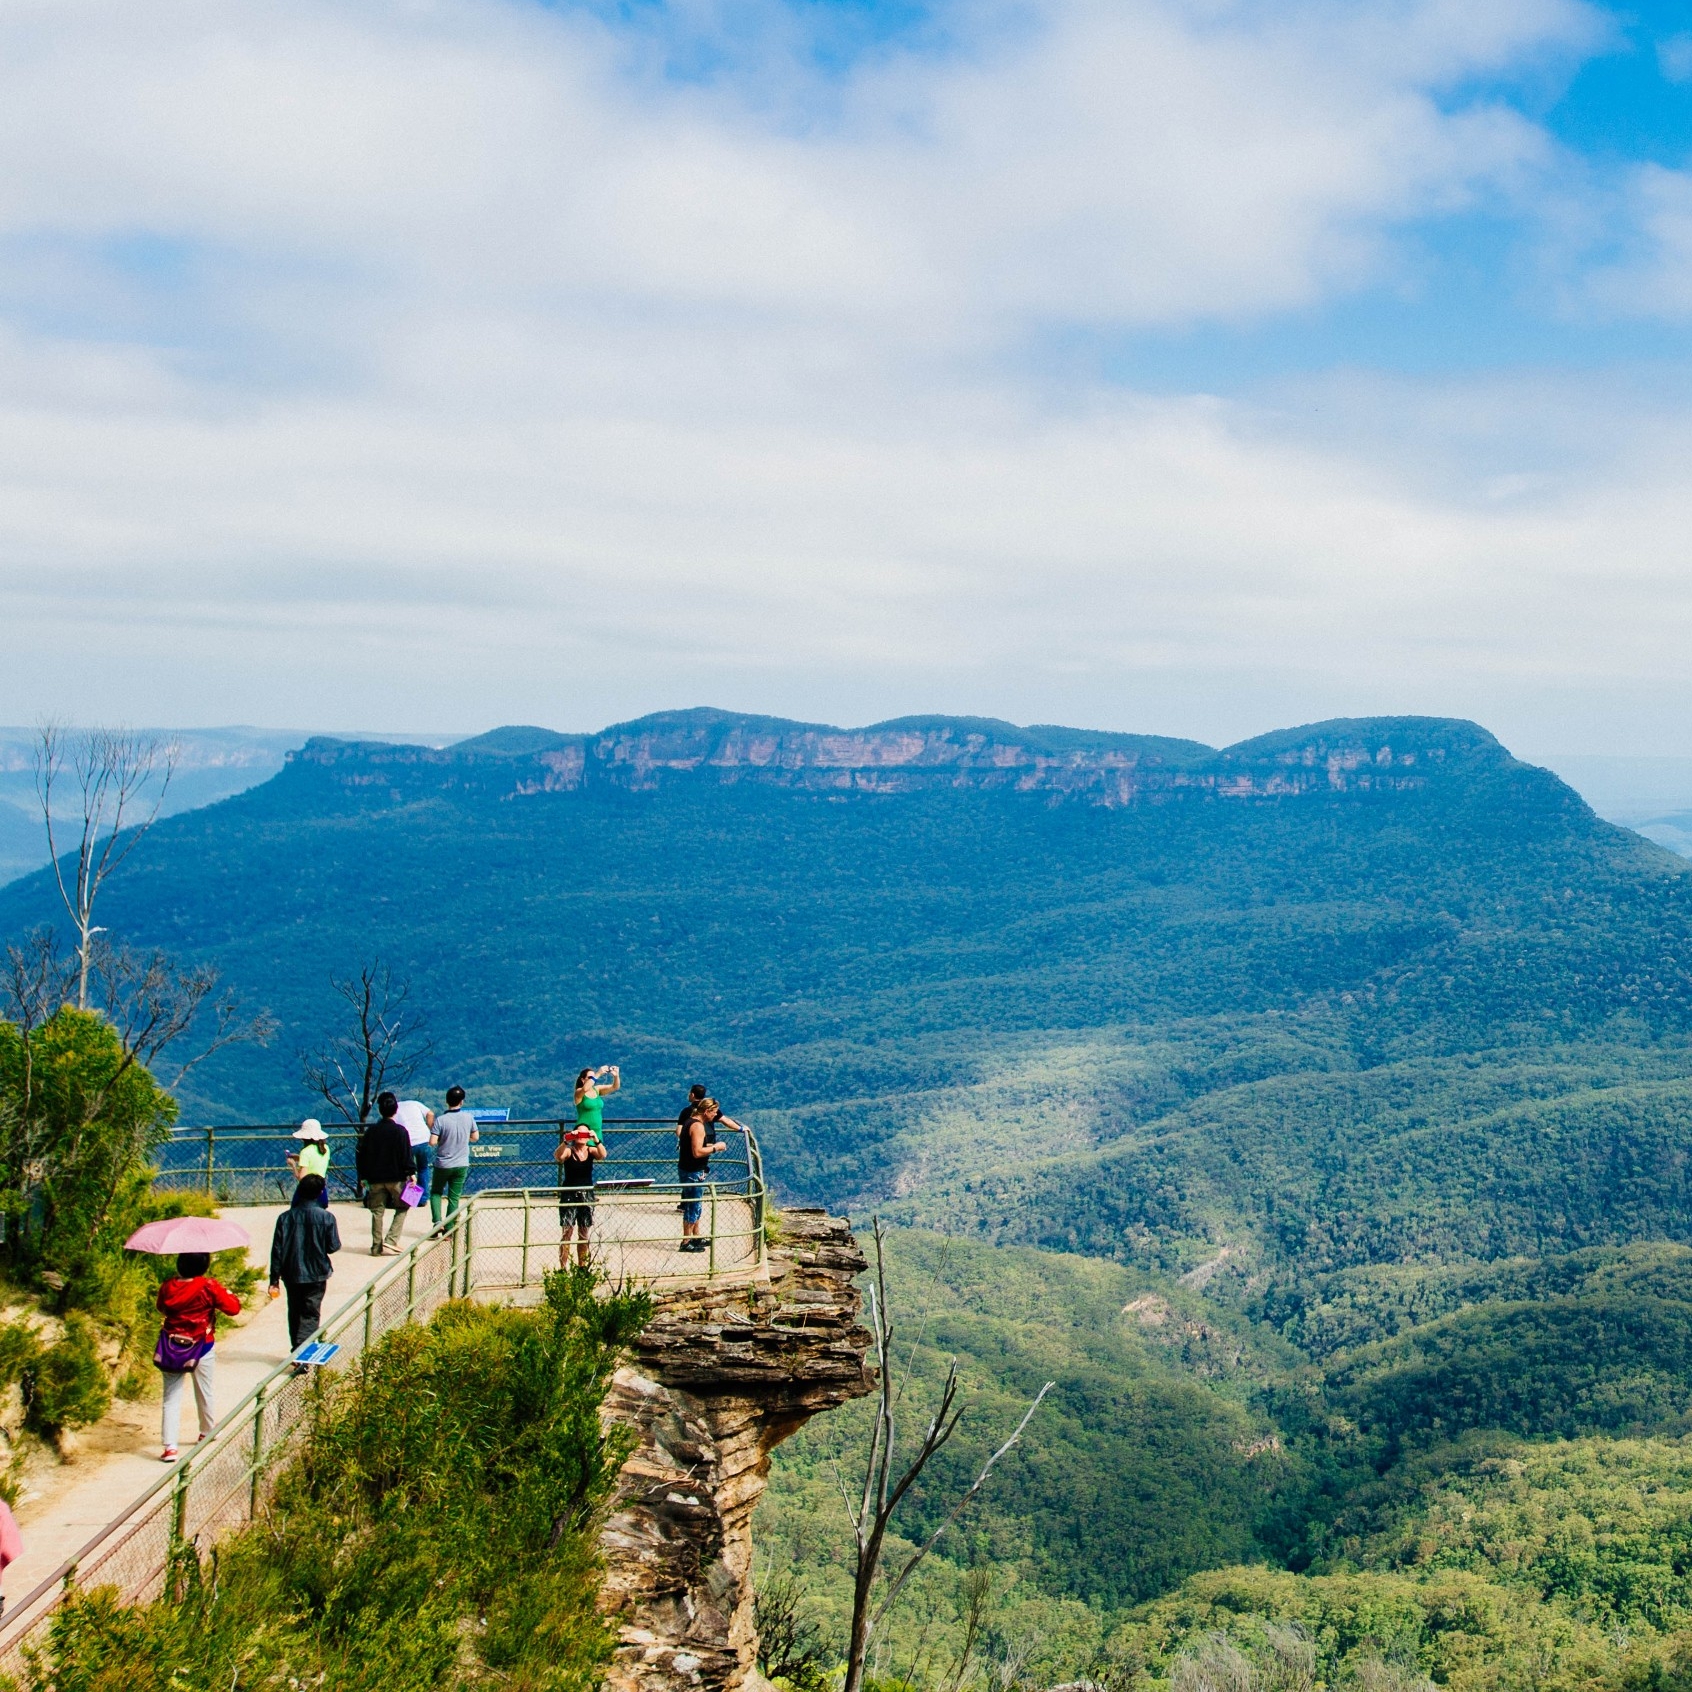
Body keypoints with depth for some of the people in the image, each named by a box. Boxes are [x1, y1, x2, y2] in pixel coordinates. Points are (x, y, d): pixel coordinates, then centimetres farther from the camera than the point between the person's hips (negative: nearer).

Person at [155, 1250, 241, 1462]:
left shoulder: (168, 1287, -6)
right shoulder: (209, 1287, -16)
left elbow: (161, 1308, 13)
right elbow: (233, 1308, -11)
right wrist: (229, 1294, 8)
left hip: (171, 1348, 2)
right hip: (201, 1348, -2)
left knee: (171, 1397, 5)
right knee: (205, 1393, 18)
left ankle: (170, 1446, -2)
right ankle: (207, 1432, 36)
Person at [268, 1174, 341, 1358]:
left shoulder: (285, 1217, -4)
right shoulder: (326, 1217, -10)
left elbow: (277, 1251, -3)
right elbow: (334, 1246, -7)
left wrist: (274, 1279, 2)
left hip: (291, 1274, 2)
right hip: (316, 1274, -2)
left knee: (294, 1314, 17)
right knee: (310, 1315, 1)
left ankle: (296, 1350, 25)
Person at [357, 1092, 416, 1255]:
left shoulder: (371, 1130, 2)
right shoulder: (400, 1131, -10)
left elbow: (362, 1155, 6)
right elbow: (407, 1155, -12)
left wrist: (363, 1176, 14)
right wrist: (411, 1172, -1)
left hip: (375, 1179, 3)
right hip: (396, 1177, -3)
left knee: (377, 1212, 10)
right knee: (402, 1209, 11)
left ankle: (376, 1246, 11)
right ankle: (391, 1240, -2)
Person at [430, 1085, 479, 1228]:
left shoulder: (440, 1120, -16)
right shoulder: (468, 1118, -7)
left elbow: (433, 1142, -18)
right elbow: (475, 1137, 4)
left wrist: (442, 1138, 2)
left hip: (443, 1164, -2)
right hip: (462, 1165, 2)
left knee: (436, 1192, 17)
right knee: (454, 1197, 10)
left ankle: (437, 1221, -2)